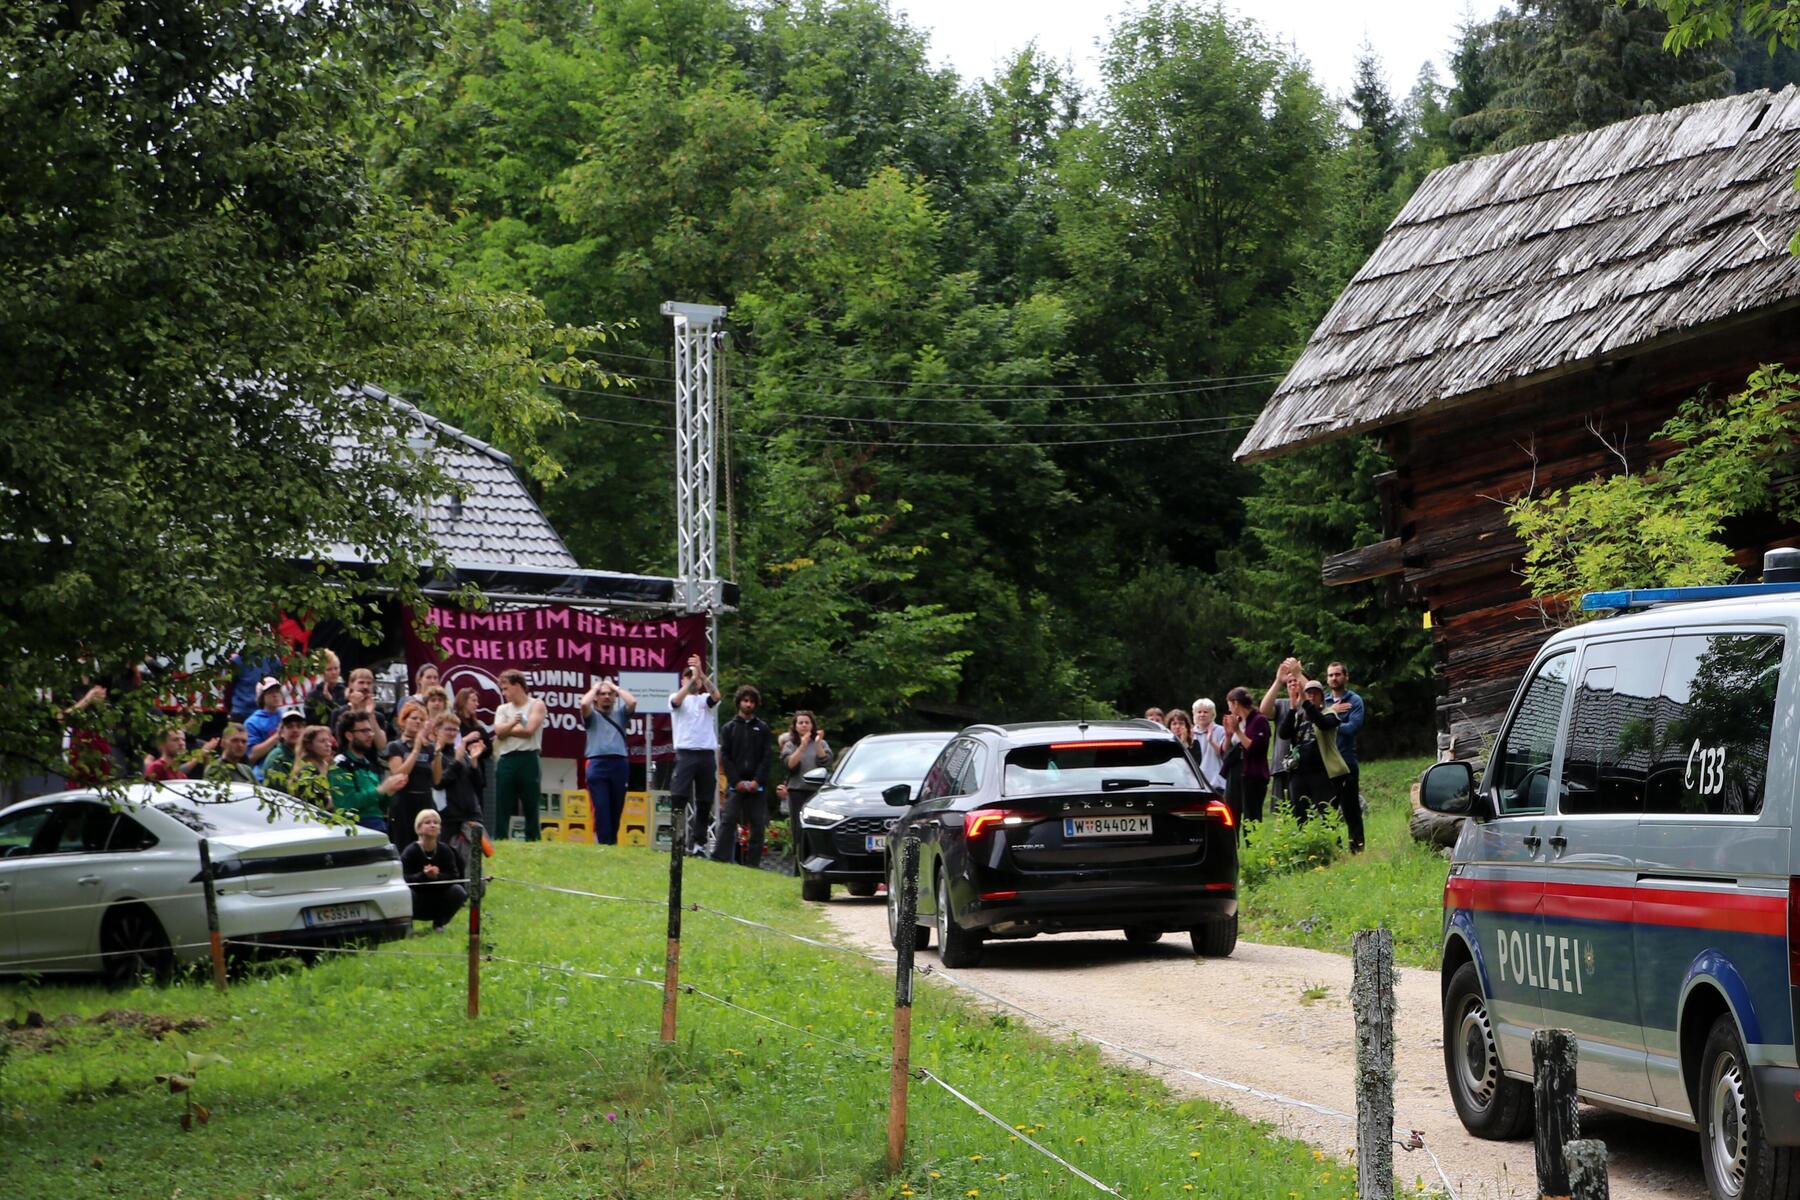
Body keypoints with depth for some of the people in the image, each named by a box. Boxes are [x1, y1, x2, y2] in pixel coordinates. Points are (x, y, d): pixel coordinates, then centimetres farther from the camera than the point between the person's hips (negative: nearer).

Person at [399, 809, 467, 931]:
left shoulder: (445, 850, -5)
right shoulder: (410, 852, -14)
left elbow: (455, 877, -13)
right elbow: (402, 879, -23)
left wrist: (437, 876, -33)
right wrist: (423, 875, -40)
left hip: (438, 905, 3)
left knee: (458, 891, -23)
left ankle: (439, 923, 1)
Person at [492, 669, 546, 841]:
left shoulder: (536, 705, 5)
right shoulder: (503, 709, 17)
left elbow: (529, 730, -9)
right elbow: (499, 731, 0)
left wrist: (507, 730, 1)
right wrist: (512, 724, -18)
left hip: (529, 759, -4)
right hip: (507, 760, 4)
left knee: (530, 806, 0)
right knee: (502, 806, 0)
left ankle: (532, 841, 3)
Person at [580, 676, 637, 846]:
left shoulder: (620, 713, 18)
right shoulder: (592, 715, 14)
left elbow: (633, 702, 0)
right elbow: (584, 703, -7)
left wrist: (616, 688, 13)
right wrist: (595, 688, 10)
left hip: (619, 764, 2)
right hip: (598, 764, -2)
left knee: (616, 811, 4)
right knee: (601, 811, -8)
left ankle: (613, 844, 9)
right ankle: (603, 845, -11)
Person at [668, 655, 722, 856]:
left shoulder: (704, 699, 14)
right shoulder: (676, 698, 9)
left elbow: (716, 695, -9)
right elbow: (677, 700, -15)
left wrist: (701, 673, -20)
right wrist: (693, 677, -22)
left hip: (707, 754, 3)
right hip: (685, 753, -3)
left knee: (704, 802, 4)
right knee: (678, 796, -14)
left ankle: (698, 843, 9)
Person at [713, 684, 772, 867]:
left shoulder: (763, 728, 11)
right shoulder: (729, 728, 10)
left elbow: (766, 757, 4)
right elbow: (725, 757, 3)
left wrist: (757, 781, -9)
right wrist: (737, 781, -8)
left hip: (757, 786, 1)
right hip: (735, 785, -1)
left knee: (758, 825, -1)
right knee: (728, 821, -10)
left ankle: (753, 862, 3)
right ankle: (720, 858, -13)